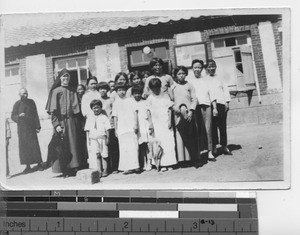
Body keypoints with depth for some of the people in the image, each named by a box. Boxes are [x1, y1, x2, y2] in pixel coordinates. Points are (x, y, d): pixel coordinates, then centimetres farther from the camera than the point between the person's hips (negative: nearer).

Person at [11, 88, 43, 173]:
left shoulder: (31, 102, 4)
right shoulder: (17, 104, 3)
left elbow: (35, 115, 6)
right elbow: (13, 116, 3)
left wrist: (37, 126, 1)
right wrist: (19, 116, -18)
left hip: (31, 127, 0)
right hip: (22, 129, 0)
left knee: (34, 145, -3)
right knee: (24, 146, -1)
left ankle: (39, 164, 7)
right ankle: (28, 166, 6)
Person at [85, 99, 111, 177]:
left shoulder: (104, 117, 3)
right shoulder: (89, 118, 10)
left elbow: (107, 129, 1)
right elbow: (87, 130, 11)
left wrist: (107, 138, -4)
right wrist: (89, 139, 5)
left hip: (102, 138, -2)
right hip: (93, 139, 2)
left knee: (104, 155, 3)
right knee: (97, 155, -2)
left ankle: (105, 170, 12)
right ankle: (99, 170, 1)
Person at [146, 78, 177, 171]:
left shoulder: (165, 96, 2)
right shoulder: (150, 98, 3)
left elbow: (169, 109, 2)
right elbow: (149, 111, 5)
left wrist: (170, 121, -5)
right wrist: (150, 123, -1)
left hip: (166, 122, 0)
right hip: (156, 123, 0)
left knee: (169, 142, -3)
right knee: (159, 143, -3)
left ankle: (169, 163, 3)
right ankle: (163, 164, 0)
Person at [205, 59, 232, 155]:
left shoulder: (219, 77, 16)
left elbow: (225, 89, 15)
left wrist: (227, 102, 5)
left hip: (222, 104, 3)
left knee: (223, 126, 4)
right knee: (213, 126, -5)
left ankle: (224, 146, 9)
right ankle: (214, 145, 1)